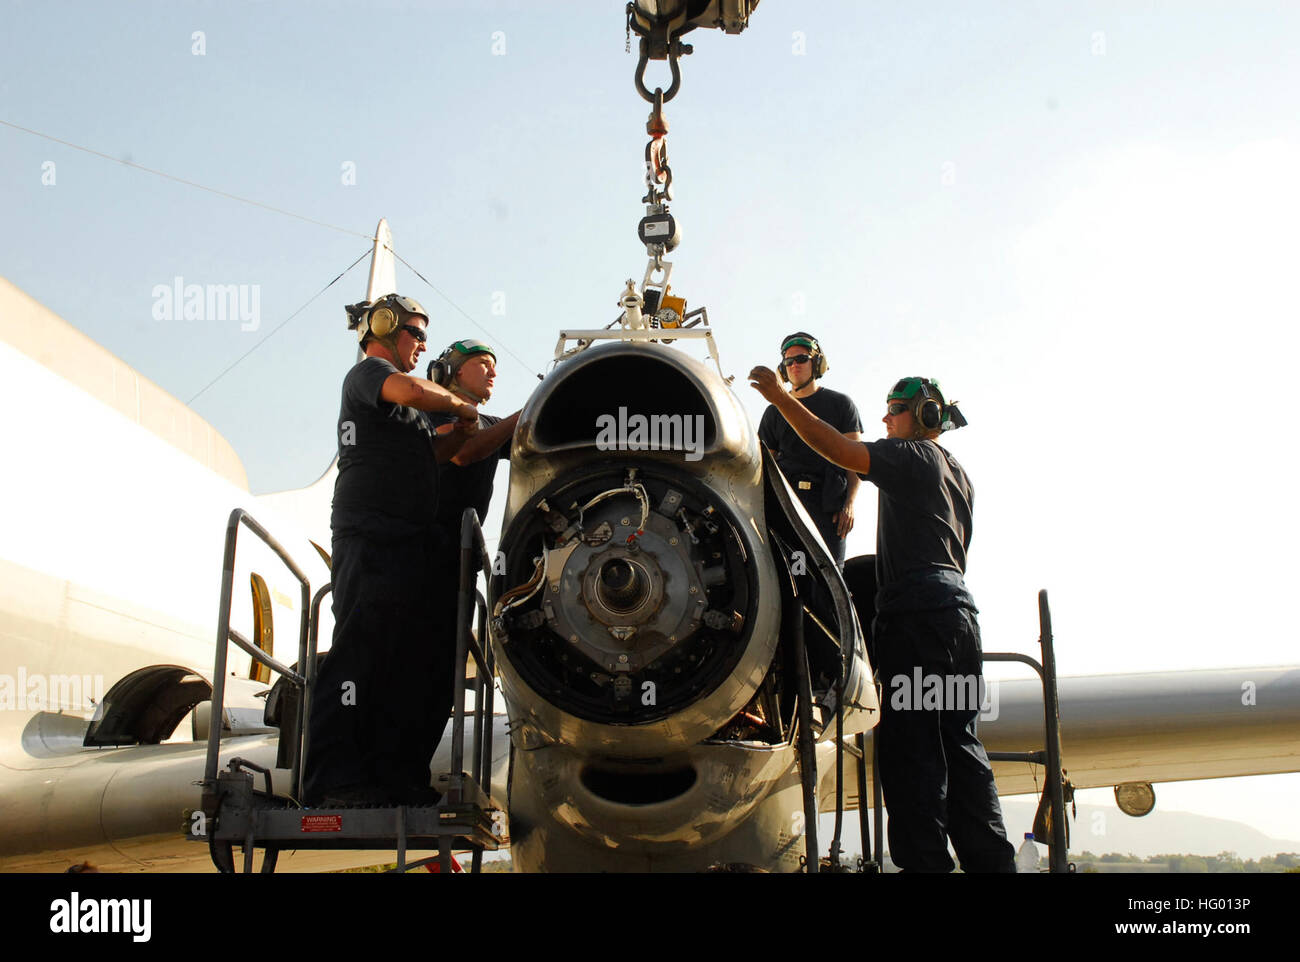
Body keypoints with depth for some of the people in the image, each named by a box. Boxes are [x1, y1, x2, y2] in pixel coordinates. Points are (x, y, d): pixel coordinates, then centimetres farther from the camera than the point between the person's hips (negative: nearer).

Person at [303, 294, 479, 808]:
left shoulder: (399, 402, 32)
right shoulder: (368, 371, 2)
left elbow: (425, 456, 31)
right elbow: (413, 392, -19)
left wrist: (460, 433, 16)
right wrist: (459, 404, -2)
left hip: (413, 543, 10)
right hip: (372, 538, -10)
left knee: (419, 663, 5)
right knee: (361, 653, -15)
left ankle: (395, 776, 8)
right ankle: (333, 781, -15)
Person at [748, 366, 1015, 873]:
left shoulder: (912, 456, -1)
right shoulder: (957, 473, 25)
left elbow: (841, 451, -15)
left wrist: (781, 397, -13)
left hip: (916, 606, -9)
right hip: (958, 604, 9)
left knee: (910, 745, -10)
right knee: (960, 744, 9)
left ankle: (925, 861, -14)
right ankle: (989, 859, 9)